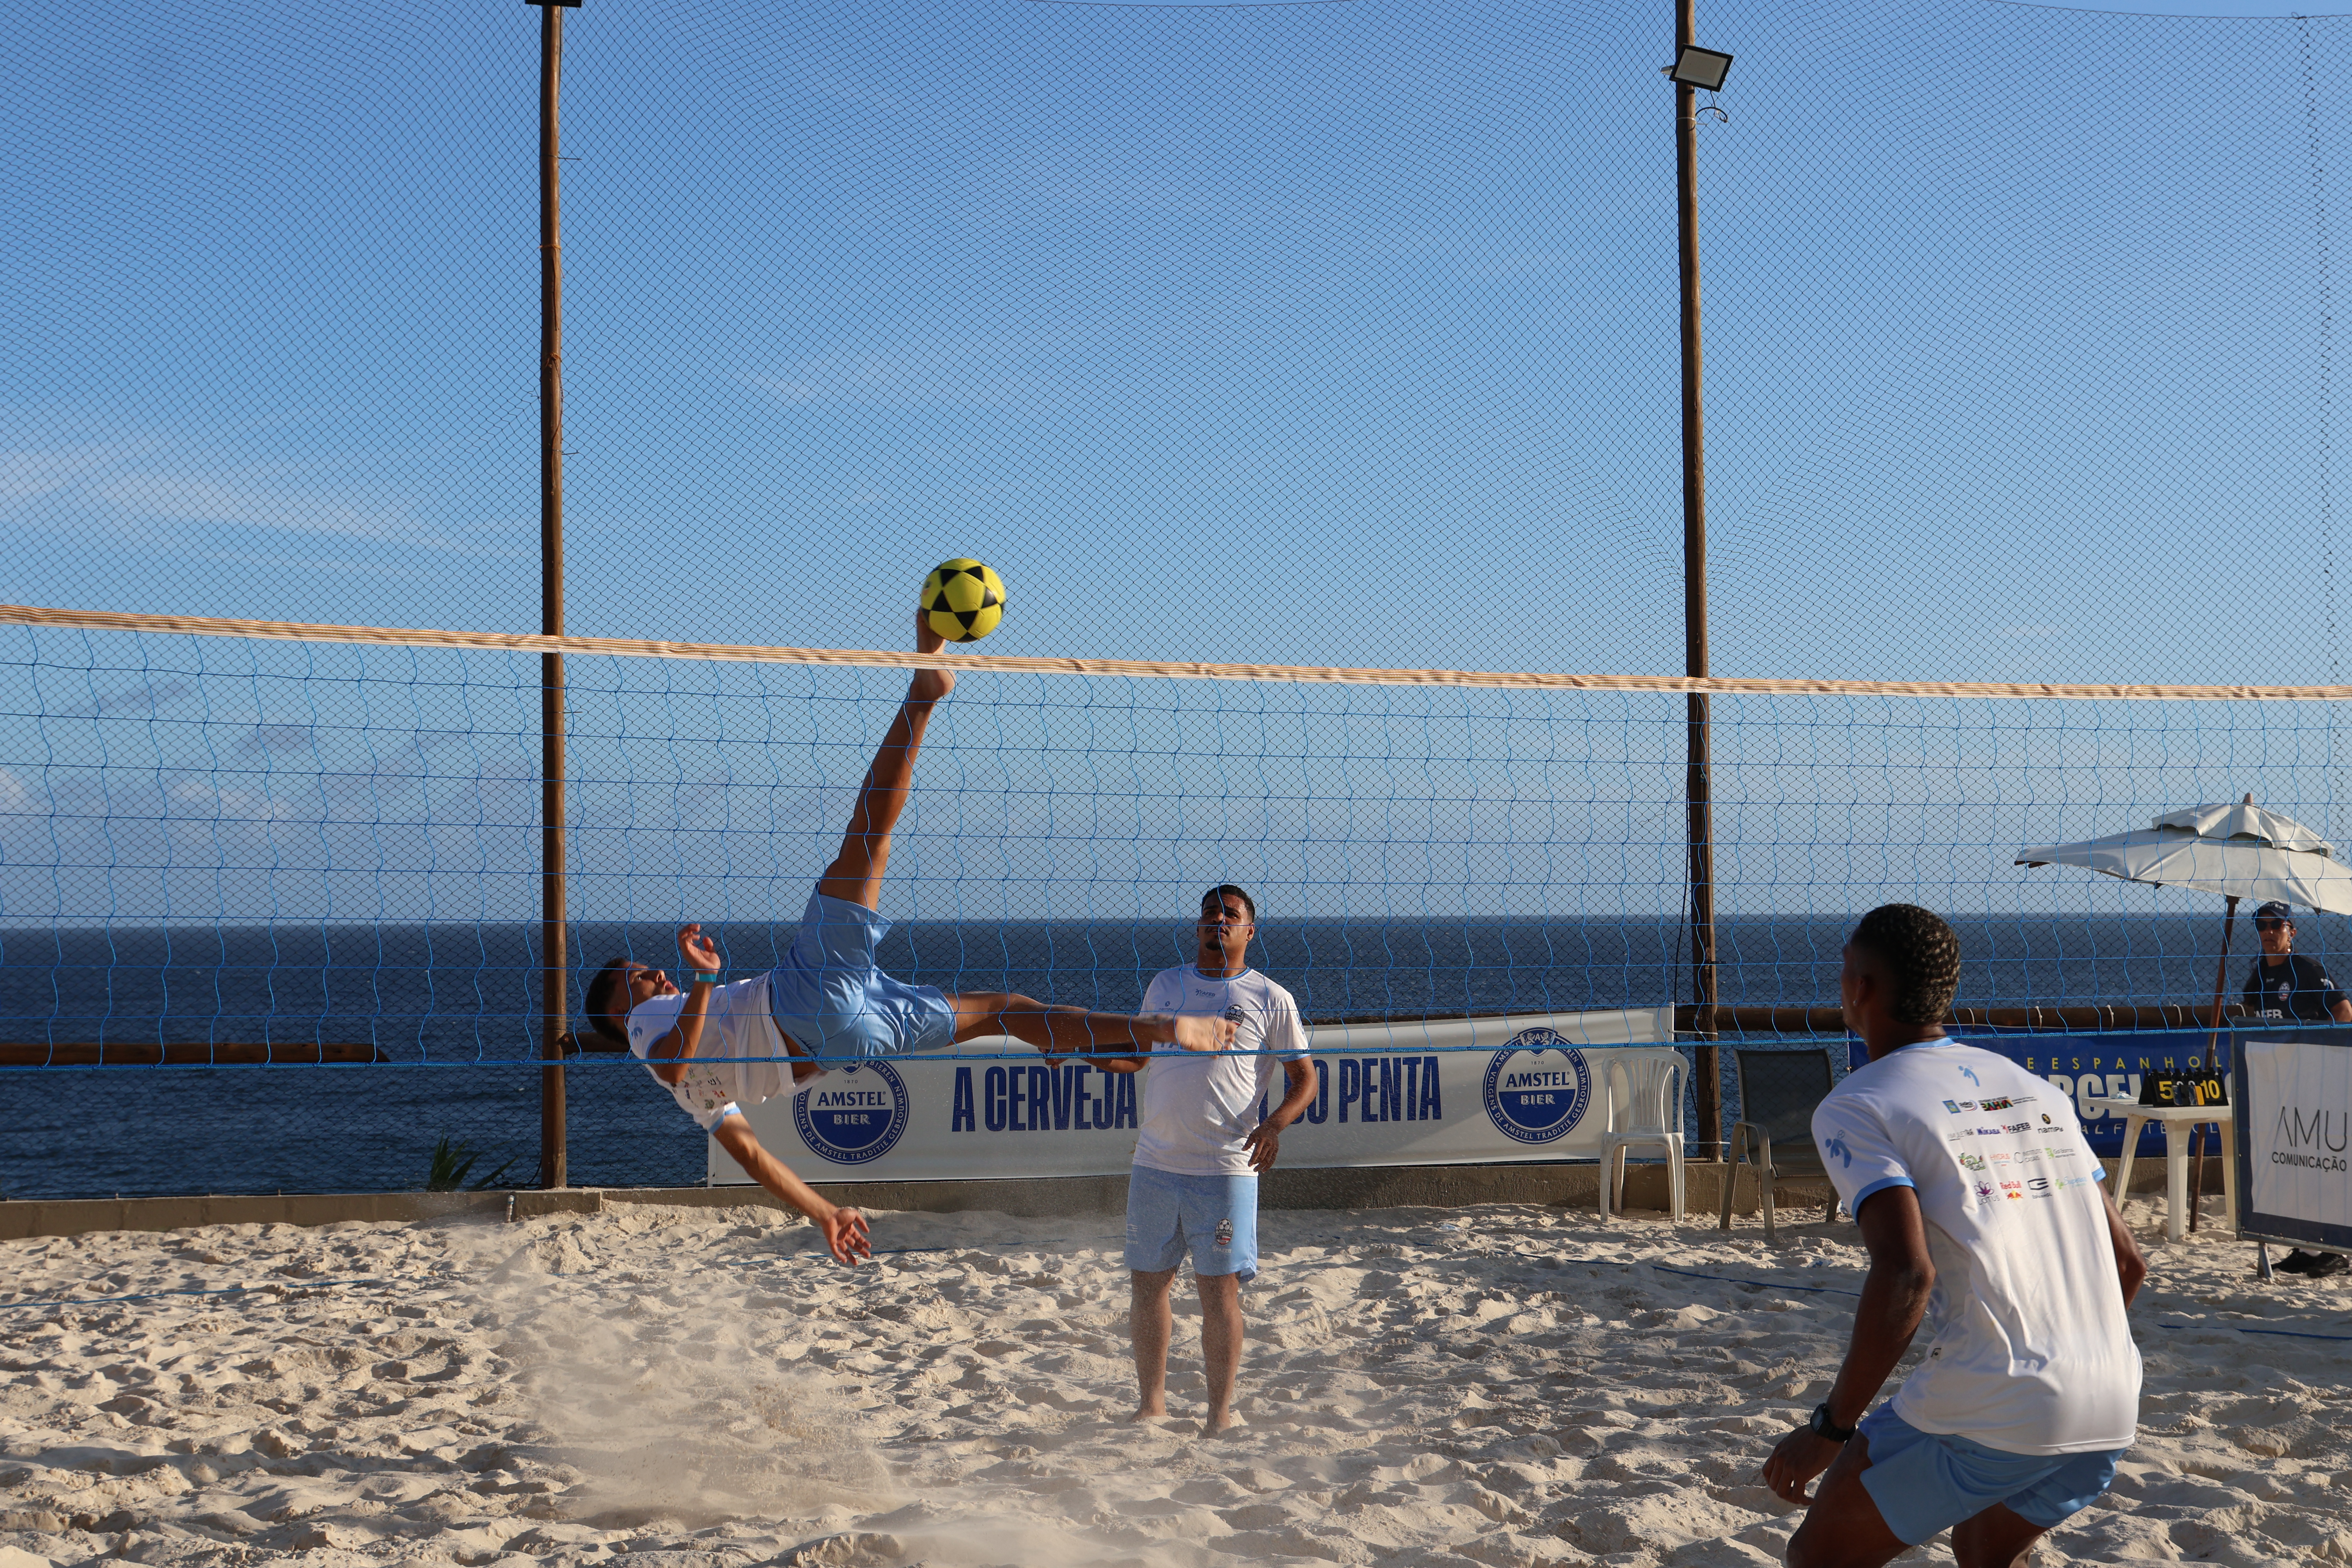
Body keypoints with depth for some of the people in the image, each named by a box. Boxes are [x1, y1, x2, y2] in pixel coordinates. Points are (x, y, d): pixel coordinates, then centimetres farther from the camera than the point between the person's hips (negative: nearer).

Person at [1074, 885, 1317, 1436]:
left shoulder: (1271, 999, 1)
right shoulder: (1164, 985, 12)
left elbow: (1304, 1079, 2)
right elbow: (1139, 1053, 23)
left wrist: (1273, 1125, -16)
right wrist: (1105, 1056, 0)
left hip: (1227, 1169, -4)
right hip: (1155, 1163, 4)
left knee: (1219, 1288, -2)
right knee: (1147, 1283, 10)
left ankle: (1220, 1415, 9)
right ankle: (1151, 1403, 24)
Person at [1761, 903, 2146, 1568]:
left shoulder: (1855, 1109, -3)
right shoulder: (2037, 1091, 17)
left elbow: (1907, 1275, -17)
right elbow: (2128, 1264, 17)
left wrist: (1832, 1427, -9)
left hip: (1989, 1412, -6)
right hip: (2113, 1411, 7)